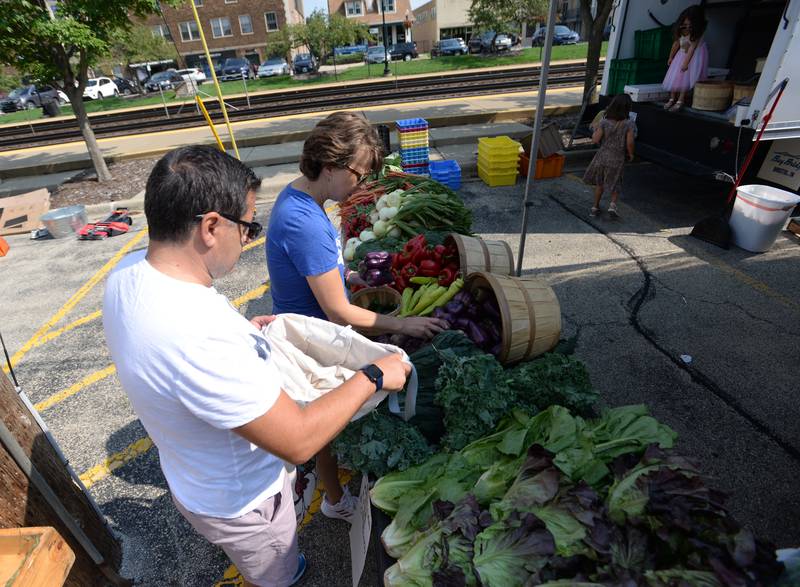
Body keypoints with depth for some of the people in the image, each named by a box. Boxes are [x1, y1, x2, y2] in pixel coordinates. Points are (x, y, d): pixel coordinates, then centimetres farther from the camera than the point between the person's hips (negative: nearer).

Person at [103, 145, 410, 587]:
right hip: (239, 501, -7)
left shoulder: (131, 270, -15)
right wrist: (374, 376, -25)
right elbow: (298, 441, -36)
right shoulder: (200, 339, -44)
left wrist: (237, 331, 1)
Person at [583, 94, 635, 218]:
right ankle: (613, 204, -5)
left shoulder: (604, 122, -11)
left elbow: (595, 139, -12)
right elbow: (629, 143, -14)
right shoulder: (628, 124, -13)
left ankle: (595, 207, 23)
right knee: (615, 183, 17)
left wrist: (595, 131, 9)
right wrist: (631, 154, 4)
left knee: (599, 182, 18)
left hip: (602, 156, 1)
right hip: (618, 158, -1)